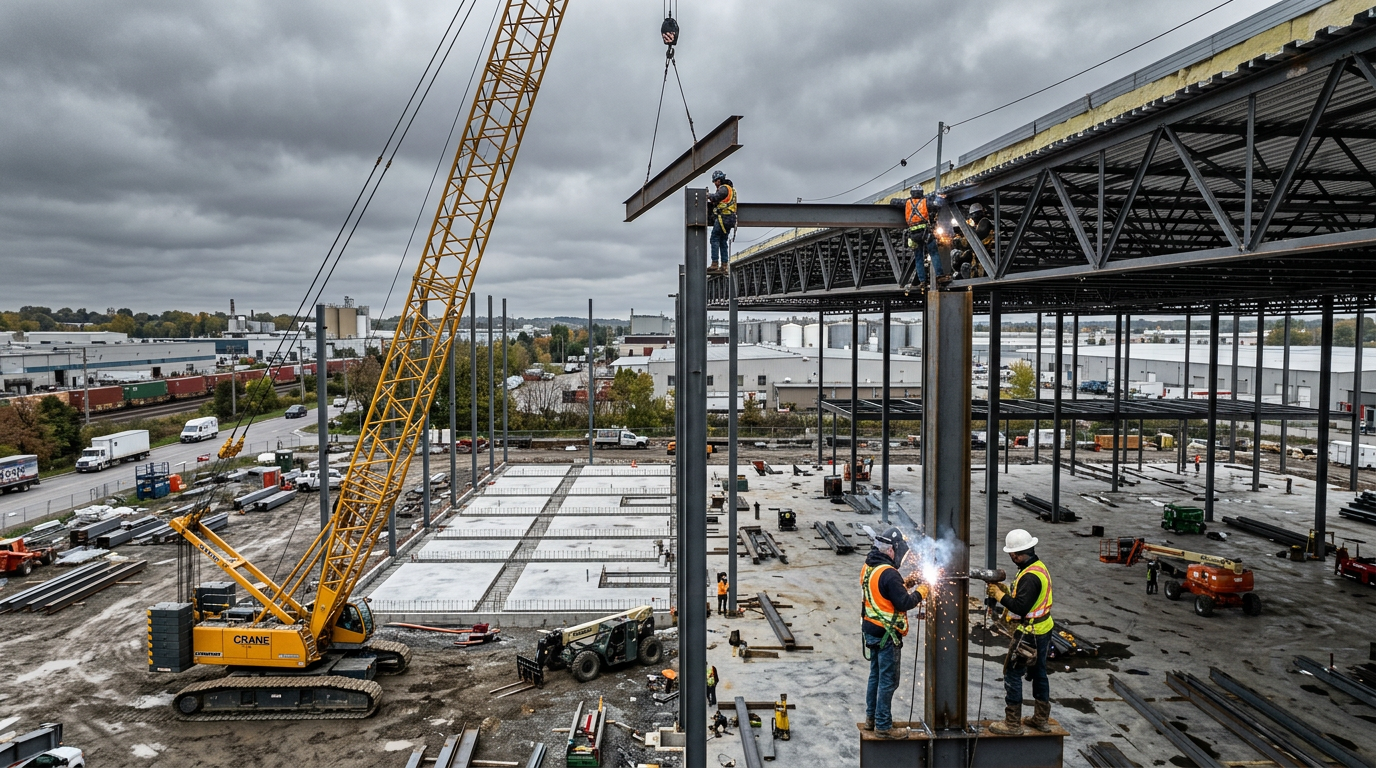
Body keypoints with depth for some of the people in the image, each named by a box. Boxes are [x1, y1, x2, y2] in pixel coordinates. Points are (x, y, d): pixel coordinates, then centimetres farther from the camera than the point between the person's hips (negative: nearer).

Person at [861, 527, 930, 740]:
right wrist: (920, 593, -6)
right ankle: (883, 726, 9)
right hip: (887, 634, -9)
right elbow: (903, 603, -21)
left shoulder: (869, 568, 5)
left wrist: (904, 584, 8)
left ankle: (871, 718, 30)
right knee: (888, 681, 1)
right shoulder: (888, 573, -24)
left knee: (875, 675, 20)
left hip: (871, 630, 9)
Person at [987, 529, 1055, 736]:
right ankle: (1042, 719, 31)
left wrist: (1000, 595, -18)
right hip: (1042, 631, 10)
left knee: (1012, 675, -2)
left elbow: (1020, 607, -29)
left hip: (1029, 634, -10)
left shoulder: (1030, 577, -26)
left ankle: (1012, 724, 4)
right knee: (1038, 673, 19)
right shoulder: (1039, 567, 6)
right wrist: (1006, 590, 4)